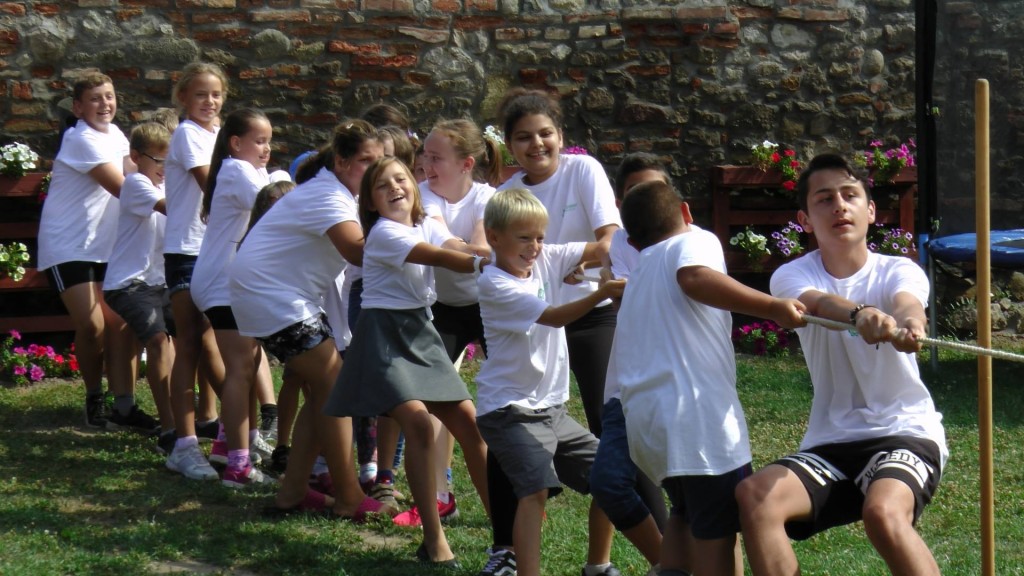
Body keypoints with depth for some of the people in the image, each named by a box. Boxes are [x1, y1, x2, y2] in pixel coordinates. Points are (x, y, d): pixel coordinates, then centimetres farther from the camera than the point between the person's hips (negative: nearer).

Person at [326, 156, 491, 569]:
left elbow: (462, 249, -8)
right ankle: (433, 541, -18)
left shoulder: (427, 226, 11)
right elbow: (439, 257, -23)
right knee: (418, 423, -21)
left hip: (420, 333, 8)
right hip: (384, 333, -8)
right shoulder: (383, 232, -12)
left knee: (467, 419, 3)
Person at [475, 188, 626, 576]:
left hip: (551, 408, 8)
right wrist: (601, 293, -37)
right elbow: (553, 317, -25)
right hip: (511, 409, -8)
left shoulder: (546, 260, 6)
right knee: (536, 488, -25)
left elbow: (600, 250, -3)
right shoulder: (493, 284, -15)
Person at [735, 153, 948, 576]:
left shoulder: (898, 271, -1)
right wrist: (860, 314, -49)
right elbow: (819, 302, -24)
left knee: (883, 512, -35)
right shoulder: (792, 275, 1)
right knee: (755, 495, -26)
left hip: (904, 433, -3)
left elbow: (905, 303, -27)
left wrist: (908, 324, -54)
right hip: (830, 442, 3)